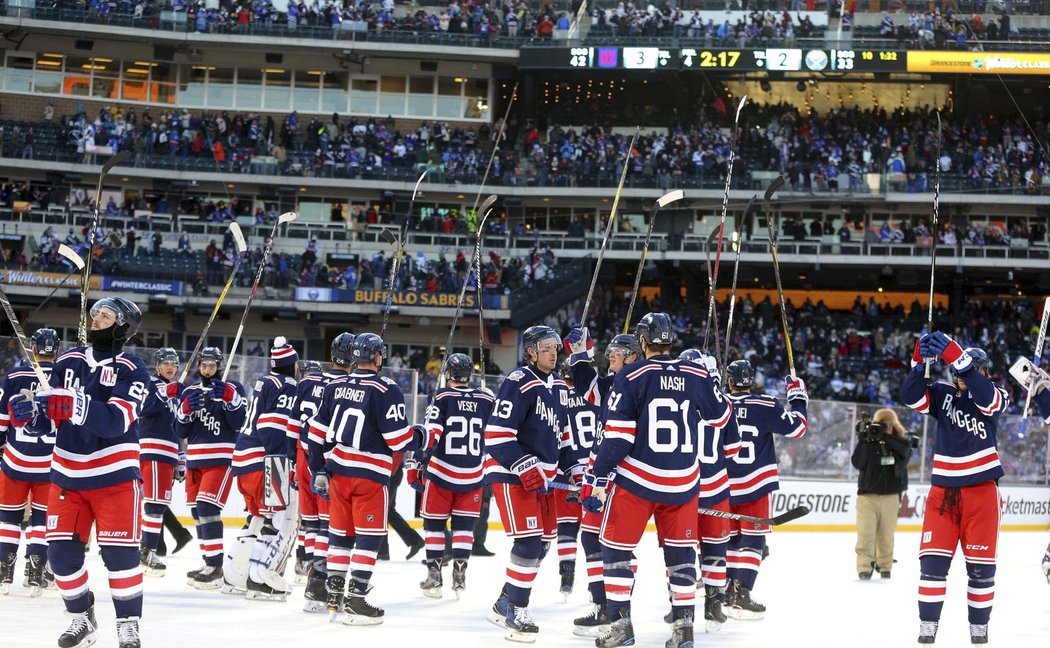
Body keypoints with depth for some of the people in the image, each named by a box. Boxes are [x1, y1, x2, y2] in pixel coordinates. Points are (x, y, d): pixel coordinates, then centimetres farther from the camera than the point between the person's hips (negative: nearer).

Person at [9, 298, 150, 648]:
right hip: (68, 475, 4)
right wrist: (31, 413, -17)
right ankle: (82, 619, 18)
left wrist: (76, 405, -39)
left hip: (114, 475, -4)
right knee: (62, 550, 0)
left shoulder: (131, 370, -8)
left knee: (119, 551, -8)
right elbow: (50, 420, 6)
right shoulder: (68, 362, 7)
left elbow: (117, 421, -23)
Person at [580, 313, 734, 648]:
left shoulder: (630, 377, -9)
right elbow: (720, 417, 15)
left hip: (635, 478, -3)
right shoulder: (697, 376, 0)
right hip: (682, 482, 3)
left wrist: (597, 479, -7)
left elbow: (616, 435, -12)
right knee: (680, 549, 13)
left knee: (616, 546, 8)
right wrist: (717, 394, 37)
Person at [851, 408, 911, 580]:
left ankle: (885, 567, 20)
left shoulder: (899, 442, 3)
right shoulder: (868, 443, 1)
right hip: (867, 495, -1)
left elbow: (905, 449, -21)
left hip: (890, 496, 1)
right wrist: (863, 440, -19)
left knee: (886, 535, 7)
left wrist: (884, 437, -28)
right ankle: (864, 569, -9)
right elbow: (857, 463, -11)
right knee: (866, 534, -8)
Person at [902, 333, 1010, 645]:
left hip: (981, 491, -1)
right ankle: (927, 627, -2)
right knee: (933, 559, -6)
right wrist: (920, 361, -25)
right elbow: (911, 396, -10)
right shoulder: (943, 394, 5)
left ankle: (979, 627, 16)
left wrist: (951, 354, -35)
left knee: (981, 564, 3)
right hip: (943, 489, 2)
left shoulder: (996, 396, -2)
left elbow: (984, 394, -25)